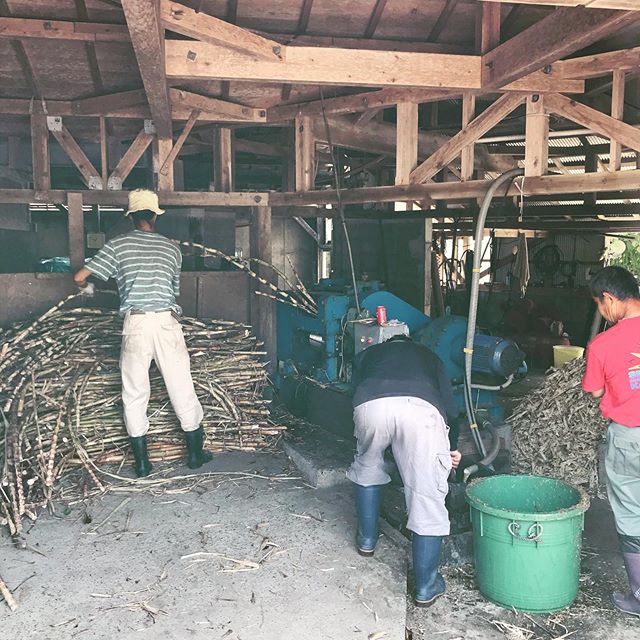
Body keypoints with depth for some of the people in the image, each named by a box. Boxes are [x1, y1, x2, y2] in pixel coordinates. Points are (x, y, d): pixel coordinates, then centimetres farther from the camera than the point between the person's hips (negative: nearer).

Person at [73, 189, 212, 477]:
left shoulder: (117, 245, 5)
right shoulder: (172, 248, 12)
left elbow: (80, 277, 5)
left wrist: (87, 287, 28)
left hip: (135, 322, -1)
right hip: (167, 321, 2)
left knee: (134, 394, 8)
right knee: (182, 389, 10)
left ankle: (142, 462, 13)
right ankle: (195, 452, 20)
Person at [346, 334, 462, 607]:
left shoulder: (367, 354, 39)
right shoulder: (428, 355, 38)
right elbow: (450, 406, 28)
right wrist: (452, 447, 43)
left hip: (371, 404, 1)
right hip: (421, 407, -1)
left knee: (367, 469, 30)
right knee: (427, 497, 8)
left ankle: (367, 539, 40)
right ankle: (426, 587, 12)